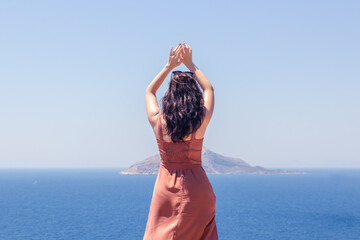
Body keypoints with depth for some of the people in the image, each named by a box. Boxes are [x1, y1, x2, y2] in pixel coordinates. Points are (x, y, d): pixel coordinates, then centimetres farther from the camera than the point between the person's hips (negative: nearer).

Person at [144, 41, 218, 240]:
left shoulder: (158, 121, -7)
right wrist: (190, 65, 17)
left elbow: (149, 92, 15)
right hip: (195, 187, -1)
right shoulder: (200, 121, -9)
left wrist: (169, 66, 17)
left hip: (165, 186, 1)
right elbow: (209, 89, 11)